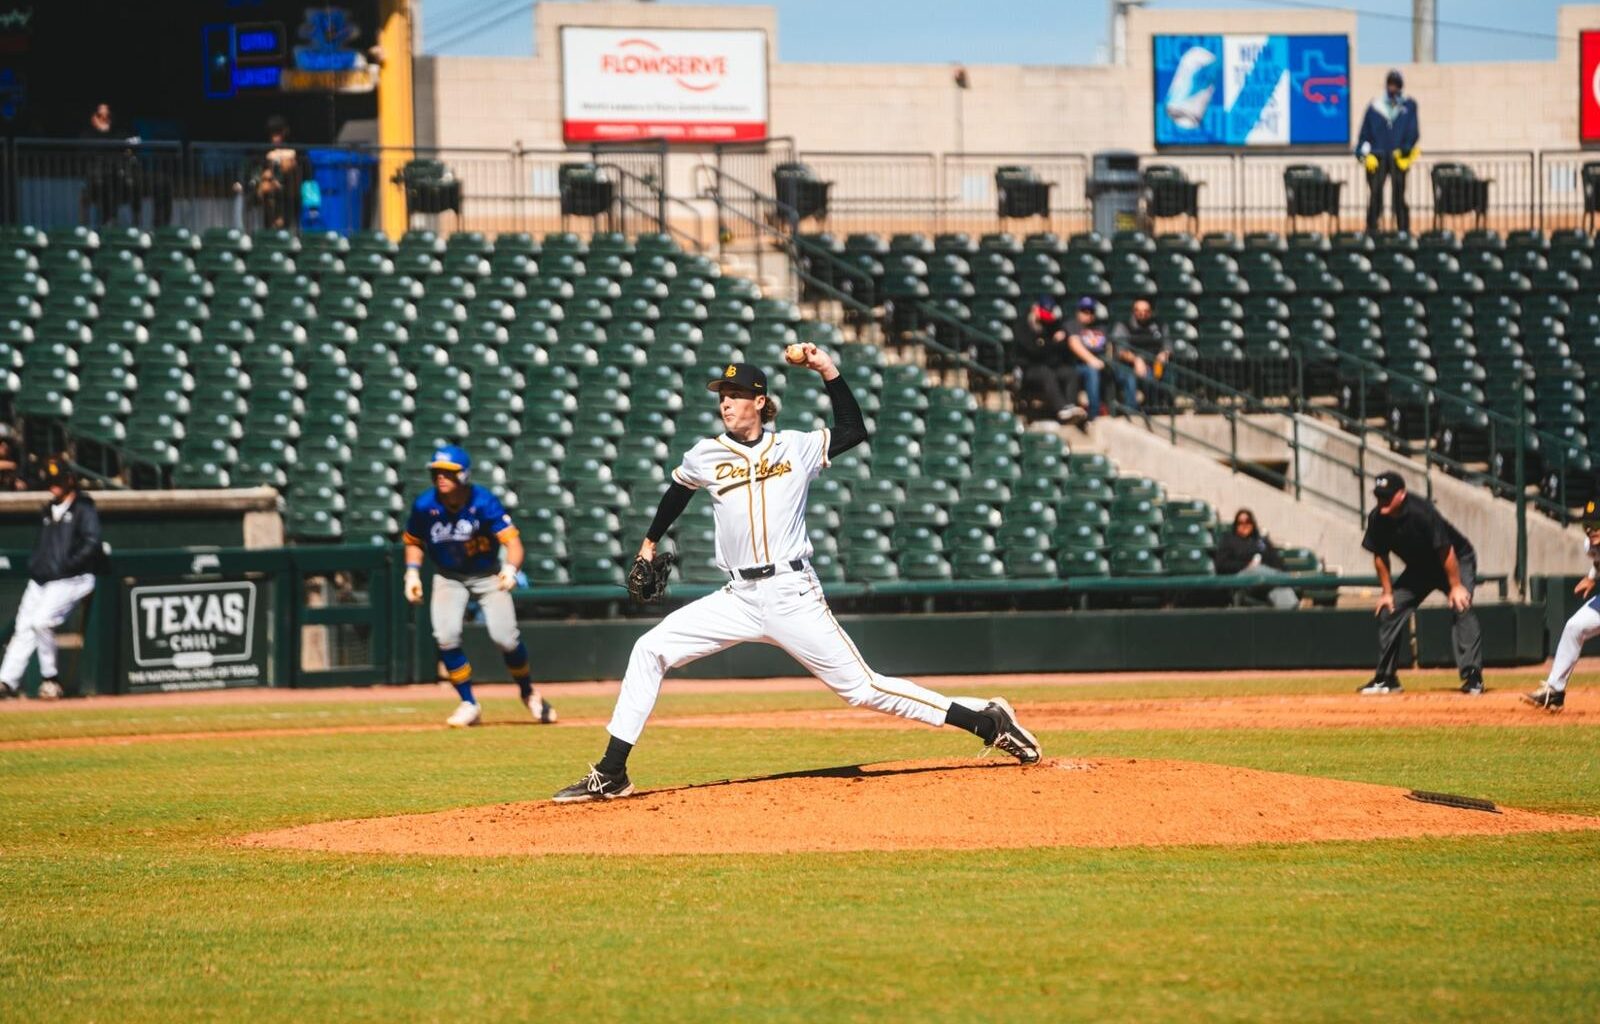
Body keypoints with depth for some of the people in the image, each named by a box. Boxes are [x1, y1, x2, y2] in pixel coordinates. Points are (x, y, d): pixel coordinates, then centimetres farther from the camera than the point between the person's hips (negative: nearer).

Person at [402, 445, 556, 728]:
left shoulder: (483, 503, -25)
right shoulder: (424, 505, -16)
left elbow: (512, 540, -33)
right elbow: (413, 541, 4)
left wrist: (510, 568, -52)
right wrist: (412, 572, -10)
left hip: (487, 575, -2)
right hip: (448, 578, 2)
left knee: (505, 638, -12)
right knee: (446, 636, -19)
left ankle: (529, 694, 18)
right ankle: (469, 705, -2)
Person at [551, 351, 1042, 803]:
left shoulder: (796, 448, 3)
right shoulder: (706, 456, 8)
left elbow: (854, 430, 8)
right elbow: (678, 490, 28)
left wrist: (830, 373, -1)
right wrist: (650, 542, 36)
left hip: (794, 596, -3)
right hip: (738, 598, 3)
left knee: (863, 687, -8)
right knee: (650, 650, -7)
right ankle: (611, 775, -2)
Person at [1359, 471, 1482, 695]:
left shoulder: (1421, 513, -34)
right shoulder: (1377, 519, -17)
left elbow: (1445, 551, -28)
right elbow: (1380, 556, -2)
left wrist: (1455, 586, -25)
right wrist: (1387, 592, 0)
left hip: (1457, 561, -6)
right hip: (1419, 568, 6)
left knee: (1461, 608, -25)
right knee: (1388, 610, 0)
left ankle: (1472, 677, -28)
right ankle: (1385, 679, 11)